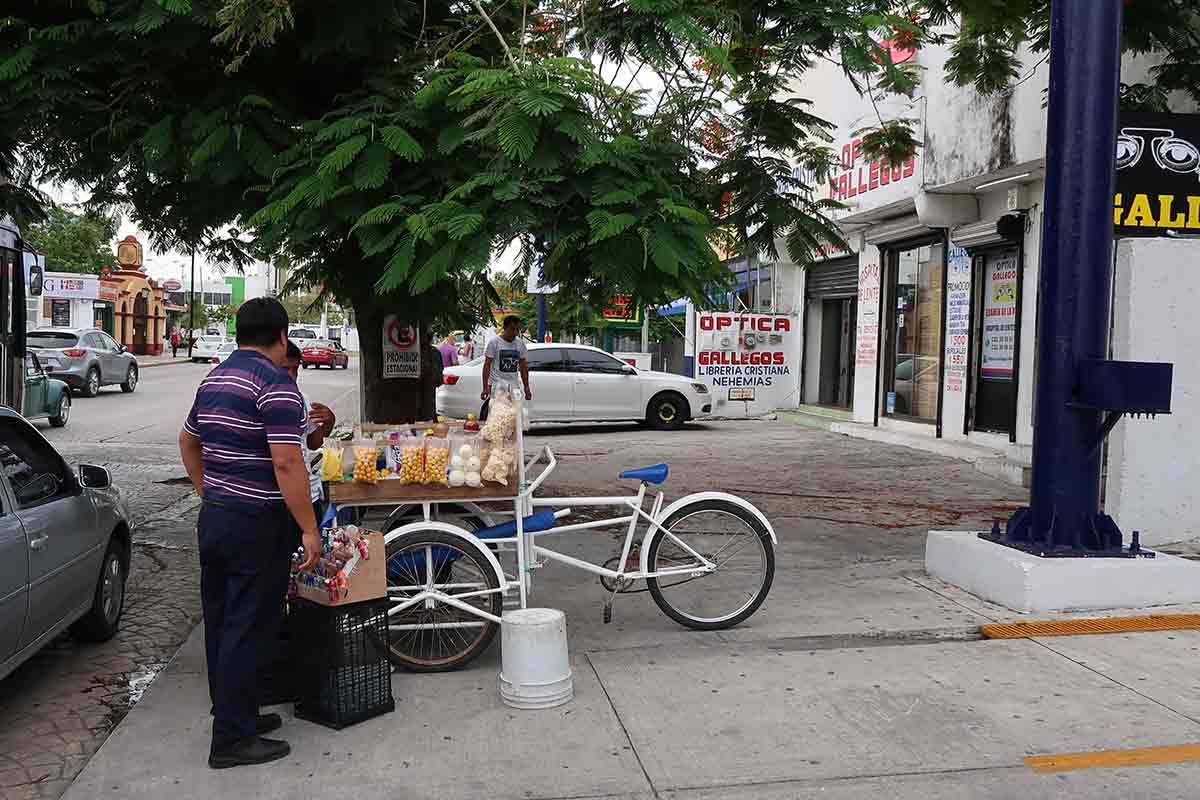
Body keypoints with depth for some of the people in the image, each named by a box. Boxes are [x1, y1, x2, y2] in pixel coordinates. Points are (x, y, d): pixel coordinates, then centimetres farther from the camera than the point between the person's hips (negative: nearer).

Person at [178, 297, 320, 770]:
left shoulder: (215, 378, 11)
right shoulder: (275, 383, -17)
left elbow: (188, 441, 23)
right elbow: (287, 464, -23)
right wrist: (308, 530, -18)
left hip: (213, 518, 9)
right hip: (257, 526, -9)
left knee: (220, 624, 16)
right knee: (249, 632, -1)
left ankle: (235, 713, 30)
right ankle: (232, 739, 6)